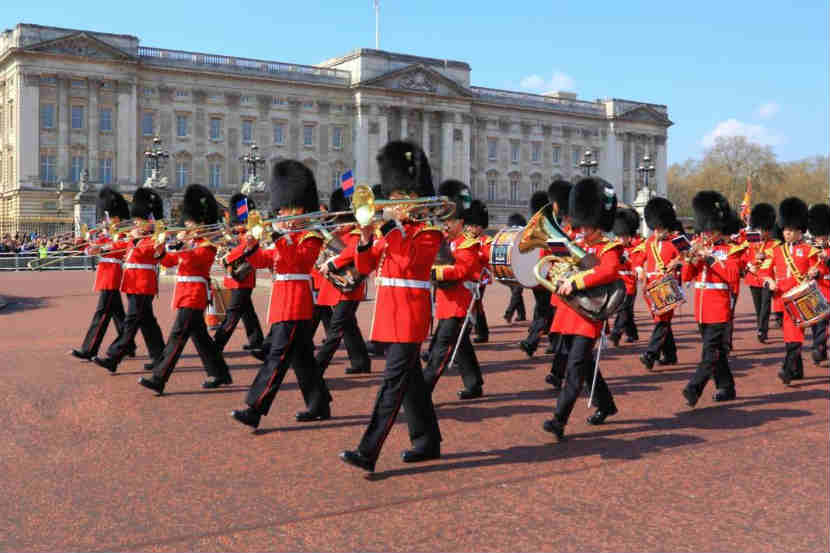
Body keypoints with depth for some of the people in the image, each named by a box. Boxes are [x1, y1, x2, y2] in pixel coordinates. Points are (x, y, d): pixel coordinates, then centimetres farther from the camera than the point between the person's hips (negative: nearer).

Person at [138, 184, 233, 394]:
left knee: (178, 335, -12)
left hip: (194, 294, -9)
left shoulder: (208, 244, -8)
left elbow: (195, 259, -25)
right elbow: (171, 261, 16)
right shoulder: (189, 241, 16)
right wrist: (161, 253, -3)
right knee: (199, 335, 13)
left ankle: (158, 380, -14)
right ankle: (220, 374, 23)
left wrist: (180, 246, -33)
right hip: (185, 292, 9)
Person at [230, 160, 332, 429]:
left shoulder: (310, 236, -5)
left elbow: (299, 260, -23)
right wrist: (252, 246, -6)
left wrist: (281, 238, -28)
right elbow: (262, 261, 13)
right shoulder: (286, 238, 19)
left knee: (277, 356, -11)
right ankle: (319, 406, 21)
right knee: (301, 357, 13)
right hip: (283, 303, 9)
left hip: (295, 303, -9)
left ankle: (255, 409, -14)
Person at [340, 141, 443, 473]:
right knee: (409, 378, 13)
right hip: (388, 307, 8)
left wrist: (391, 229, -18)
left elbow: (409, 261, -22)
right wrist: (366, 238, -6)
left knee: (394, 380, -10)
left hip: (410, 310, -8)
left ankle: (368, 453, -14)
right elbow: (364, 266, 10)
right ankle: (428, 442, 24)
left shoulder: (430, 230, -5)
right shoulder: (392, 231, 15)